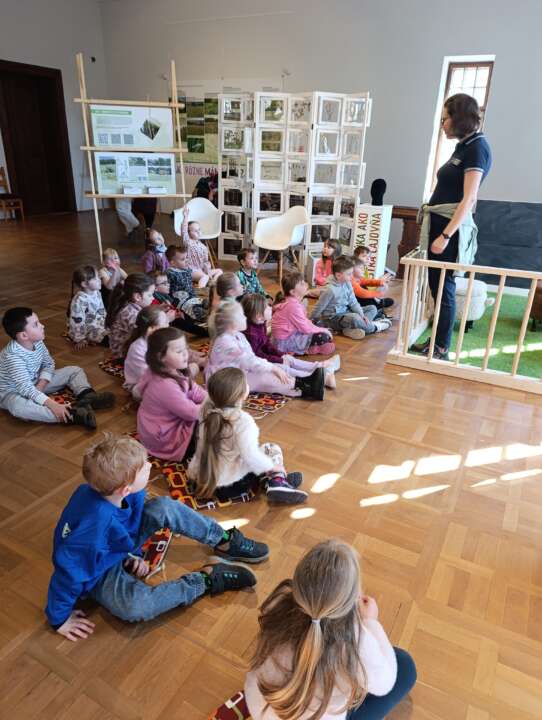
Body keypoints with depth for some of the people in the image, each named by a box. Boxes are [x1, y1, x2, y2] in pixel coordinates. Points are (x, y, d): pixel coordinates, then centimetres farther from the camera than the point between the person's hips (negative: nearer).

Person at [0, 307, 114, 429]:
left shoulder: (38, 342, -11)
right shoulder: (13, 356, -33)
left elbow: (49, 364, 4)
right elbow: (25, 388, -39)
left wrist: (40, 385, -14)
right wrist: (53, 405, -47)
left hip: (36, 384, 8)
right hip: (13, 392, -7)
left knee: (74, 371, 3)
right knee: (18, 407, -43)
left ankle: (87, 396, -26)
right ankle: (72, 414, -48)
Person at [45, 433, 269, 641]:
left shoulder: (123, 493, -22)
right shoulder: (93, 526, -41)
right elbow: (69, 572, -27)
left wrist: (134, 554, 3)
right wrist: (59, 619, -14)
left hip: (120, 548, 7)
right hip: (97, 573, -7)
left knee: (164, 507, -11)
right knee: (136, 606, -34)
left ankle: (224, 541, 4)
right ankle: (205, 580, -14)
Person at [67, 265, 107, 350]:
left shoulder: (97, 293, -4)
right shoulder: (80, 300, -29)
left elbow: (101, 312, 7)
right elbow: (77, 321, -25)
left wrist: (101, 327, -2)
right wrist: (80, 340, -19)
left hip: (96, 326, 8)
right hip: (83, 329, -8)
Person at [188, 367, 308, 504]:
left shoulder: (206, 408, -8)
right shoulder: (242, 420, -27)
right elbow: (250, 455, -28)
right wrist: (272, 466, -15)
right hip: (229, 484, -7)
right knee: (273, 450, 7)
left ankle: (267, 480, 18)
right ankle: (277, 482, 0)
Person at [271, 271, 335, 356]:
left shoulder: (293, 301, 7)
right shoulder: (293, 305, -24)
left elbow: (305, 322, 12)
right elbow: (305, 328, -20)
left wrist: (322, 329, 3)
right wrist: (323, 330, -7)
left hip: (291, 334, 10)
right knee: (324, 337, -16)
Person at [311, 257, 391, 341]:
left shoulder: (347, 284, 0)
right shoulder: (330, 290, -24)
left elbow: (353, 302, 2)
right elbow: (319, 308, -14)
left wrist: (362, 315, -12)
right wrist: (312, 322, -5)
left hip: (345, 312, 9)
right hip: (333, 318, -9)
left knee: (372, 308, 8)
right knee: (354, 318, -39)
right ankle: (373, 327, -9)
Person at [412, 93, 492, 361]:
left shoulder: (477, 147, -9)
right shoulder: (463, 146, 17)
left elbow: (469, 198, -17)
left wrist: (446, 235, -23)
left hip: (452, 227, -9)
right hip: (439, 223, 9)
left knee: (444, 288, -4)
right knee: (436, 285, 12)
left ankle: (442, 350, 5)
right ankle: (436, 342, 22)